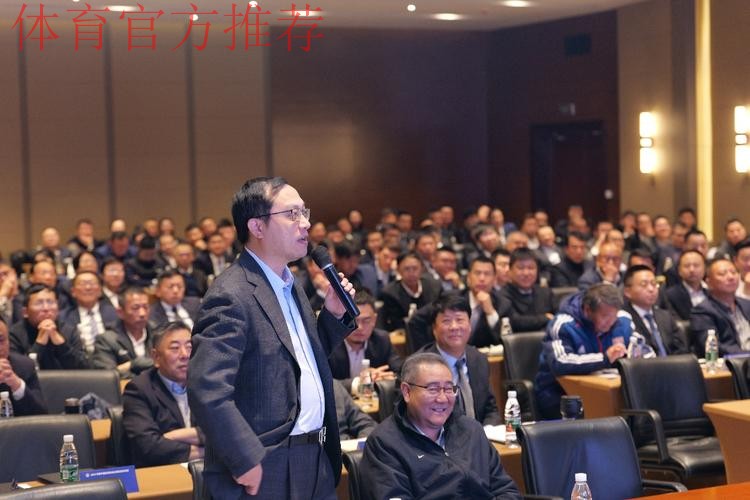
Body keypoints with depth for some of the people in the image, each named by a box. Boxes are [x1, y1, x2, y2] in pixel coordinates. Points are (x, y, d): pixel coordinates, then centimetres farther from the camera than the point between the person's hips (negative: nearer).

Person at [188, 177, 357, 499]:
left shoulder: (291, 286, 12)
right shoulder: (231, 297, -16)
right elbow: (207, 389, -24)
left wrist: (333, 315, 6)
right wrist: (247, 462, -21)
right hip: (266, 471, -8)